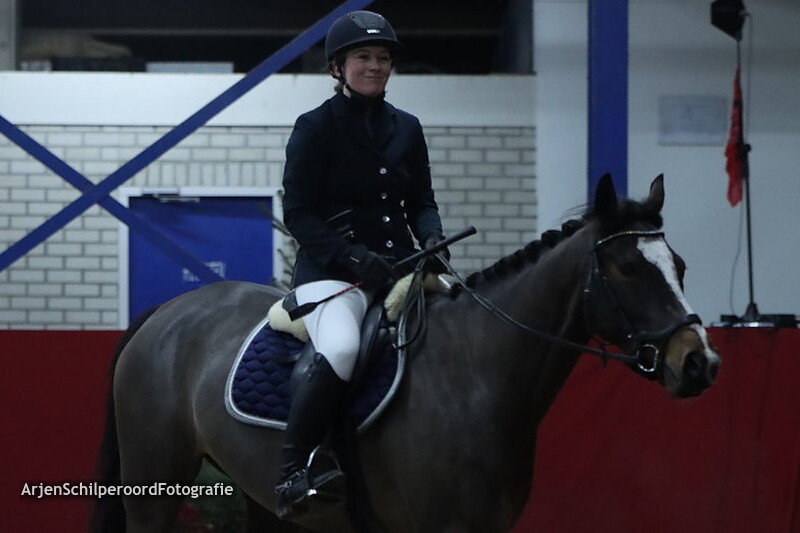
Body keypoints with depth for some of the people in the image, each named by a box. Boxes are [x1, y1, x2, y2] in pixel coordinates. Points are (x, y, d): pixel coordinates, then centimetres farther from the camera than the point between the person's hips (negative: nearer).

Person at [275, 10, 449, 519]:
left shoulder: (407, 128, 14)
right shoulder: (316, 127, -1)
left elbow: (422, 201, 17)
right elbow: (298, 212, -6)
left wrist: (432, 239, -6)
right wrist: (353, 257, -19)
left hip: (397, 266, 6)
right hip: (331, 272, -6)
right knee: (341, 349, -35)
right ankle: (293, 475, -31)